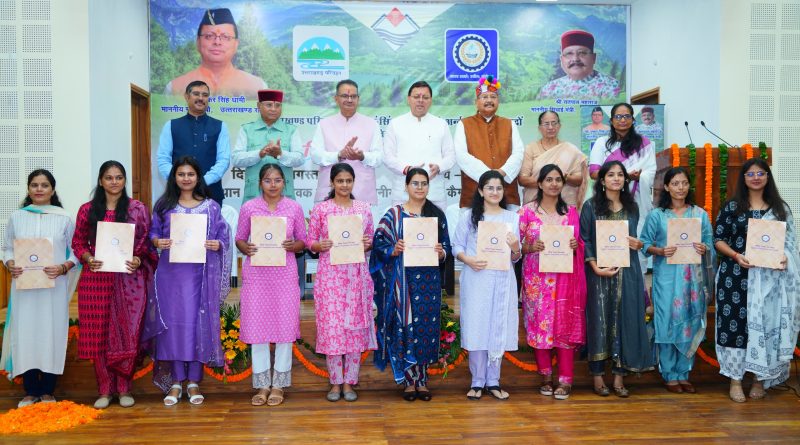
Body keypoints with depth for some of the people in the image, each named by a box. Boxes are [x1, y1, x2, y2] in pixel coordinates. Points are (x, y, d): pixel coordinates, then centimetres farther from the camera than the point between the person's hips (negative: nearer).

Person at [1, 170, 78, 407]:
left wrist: (62, 268, -14)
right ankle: (30, 391, 15)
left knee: (51, 334, 2)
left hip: (54, 287, -1)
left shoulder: (64, 218, 2)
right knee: (25, 334, 2)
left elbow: (75, 251, 3)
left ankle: (47, 390, 14)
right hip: (24, 286, 1)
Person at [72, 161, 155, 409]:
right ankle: (104, 390, 15)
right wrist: (88, 259, -8)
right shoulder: (87, 210, 7)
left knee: (127, 335, 0)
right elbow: (78, 242, 10)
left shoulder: (138, 209, 4)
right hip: (96, 280, 1)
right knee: (98, 336, 3)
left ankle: (124, 389, 14)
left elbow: (147, 242, 5)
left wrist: (138, 260, -12)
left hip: (129, 281, -1)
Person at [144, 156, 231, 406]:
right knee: (173, 322, 1)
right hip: (170, 273, 1)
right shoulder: (163, 205, 9)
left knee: (198, 323, 1)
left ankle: (194, 381, 12)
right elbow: (153, 233, 10)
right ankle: (175, 382, 12)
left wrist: (216, 245, -14)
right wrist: (158, 242, -11)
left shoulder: (211, 206, 6)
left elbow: (223, 238, 6)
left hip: (200, 274, 0)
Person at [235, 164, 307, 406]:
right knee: (257, 326, 3)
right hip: (256, 273, 0)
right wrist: (246, 248, -12)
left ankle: (278, 384, 14)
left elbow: (303, 241, 8)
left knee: (285, 326, 1)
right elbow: (239, 239, 9)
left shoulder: (294, 208, 4)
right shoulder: (248, 207, 4)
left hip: (285, 273, 0)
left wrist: (292, 246, -13)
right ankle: (262, 384, 15)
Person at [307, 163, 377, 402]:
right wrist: (320, 245, -17)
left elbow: (370, 241, 13)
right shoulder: (320, 209, 2)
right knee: (331, 326, -1)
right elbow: (310, 241, 4)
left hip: (357, 274, 2)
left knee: (356, 326, 3)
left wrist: (367, 244, -8)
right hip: (330, 274, -2)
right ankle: (335, 382, 13)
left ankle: (349, 382, 15)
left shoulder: (364, 208, 8)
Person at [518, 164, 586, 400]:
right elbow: (517, 244, 1)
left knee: (565, 324, -1)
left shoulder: (571, 211, 9)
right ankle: (546, 376, 15)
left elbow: (579, 243, 14)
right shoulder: (527, 210, 2)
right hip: (537, 277, -1)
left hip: (565, 277, 1)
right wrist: (532, 247, -17)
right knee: (539, 324, 1)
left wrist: (576, 245, -8)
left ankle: (565, 380, 5)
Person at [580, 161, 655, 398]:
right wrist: (596, 267, -15)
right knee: (599, 320, 0)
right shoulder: (591, 206, 0)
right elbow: (584, 240, -5)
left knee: (624, 321, 3)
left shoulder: (632, 207, 12)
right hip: (599, 272, -3)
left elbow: (634, 237, 20)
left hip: (627, 273, 3)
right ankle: (598, 375, 9)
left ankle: (619, 375, 10)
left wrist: (638, 244, -4)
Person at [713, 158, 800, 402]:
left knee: (766, 324, 2)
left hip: (769, 277, 2)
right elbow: (718, 238, 0)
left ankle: (760, 378, 17)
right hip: (736, 275, -2)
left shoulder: (780, 208, 9)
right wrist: (736, 256, -16)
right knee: (735, 323, -2)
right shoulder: (732, 206, 2)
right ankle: (735, 380, 7)